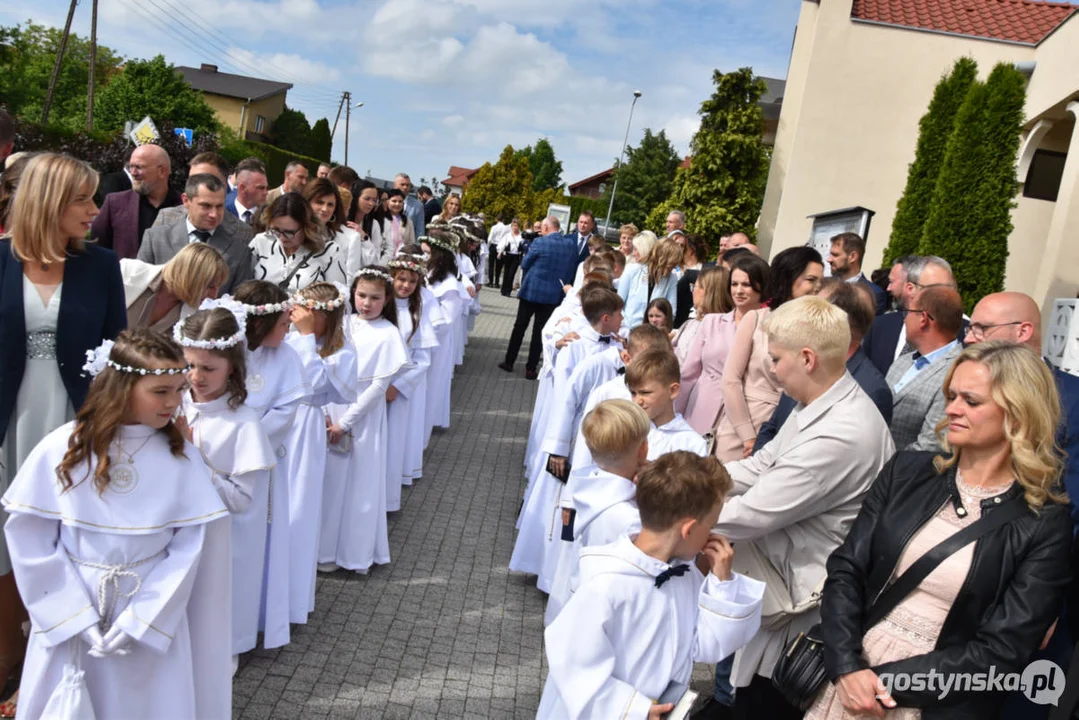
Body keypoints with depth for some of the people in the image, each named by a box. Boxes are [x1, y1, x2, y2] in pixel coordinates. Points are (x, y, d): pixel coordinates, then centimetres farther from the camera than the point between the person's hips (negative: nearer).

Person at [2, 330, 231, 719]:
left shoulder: (181, 457, -8)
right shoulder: (59, 451, -10)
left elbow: (189, 546, -8)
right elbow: (31, 542, -7)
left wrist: (139, 619, -12)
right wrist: (79, 618, -10)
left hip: (153, 618, 0)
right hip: (71, 618, 0)